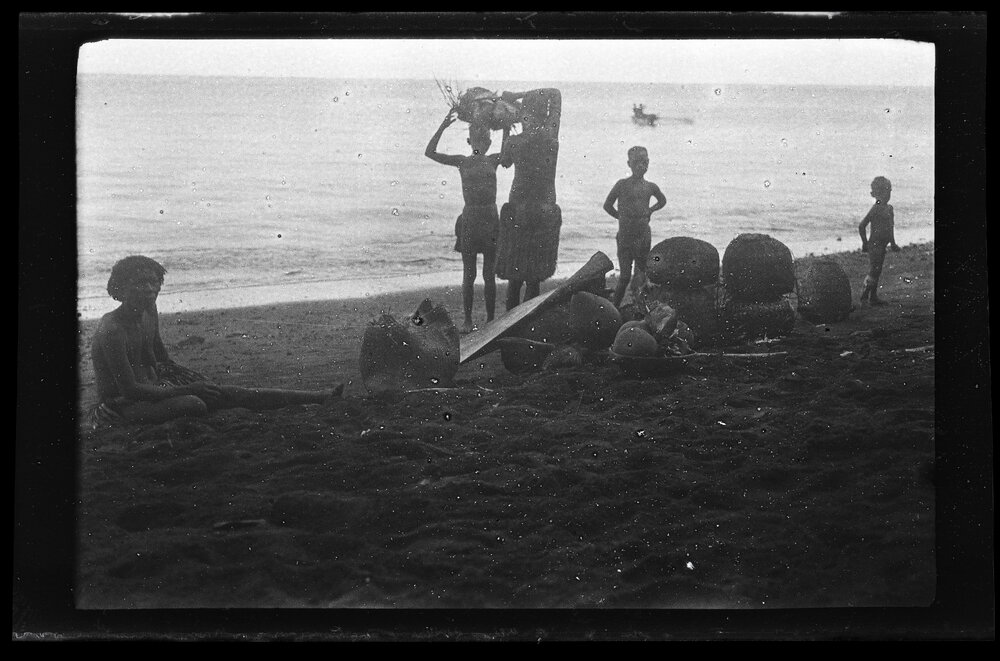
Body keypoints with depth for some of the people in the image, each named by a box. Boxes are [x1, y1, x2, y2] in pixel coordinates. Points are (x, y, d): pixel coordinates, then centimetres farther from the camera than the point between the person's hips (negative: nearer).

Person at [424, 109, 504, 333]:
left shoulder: (493, 161, 7)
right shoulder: (462, 162, 3)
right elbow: (430, 153, -4)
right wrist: (443, 126, -12)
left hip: (490, 220, 1)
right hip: (469, 220, -1)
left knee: (489, 275, 5)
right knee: (469, 275, 3)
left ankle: (490, 320, 11)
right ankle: (468, 320, 10)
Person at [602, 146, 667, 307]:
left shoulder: (651, 187, 3)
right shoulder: (622, 184, -5)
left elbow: (662, 201, 24)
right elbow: (608, 205, 5)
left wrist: (649, 211, 11)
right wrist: (622, 217, 3)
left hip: (643, 235, 3)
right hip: (625, 236, -3)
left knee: (641, 275, 7)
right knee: (625, 277, -2)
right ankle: (614, 309, 7)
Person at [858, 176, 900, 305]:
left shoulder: (889, 208, 9)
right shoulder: (876, 209, -16)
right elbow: (861, 226, -15)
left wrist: (893, 243, 24)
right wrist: (865, 243, -9)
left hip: (882, 245, 8)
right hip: (875, 244, -8)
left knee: (877, 271, 11)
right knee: (873, 271, -7)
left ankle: (873, 297, 17)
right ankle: (864, 295, 2)